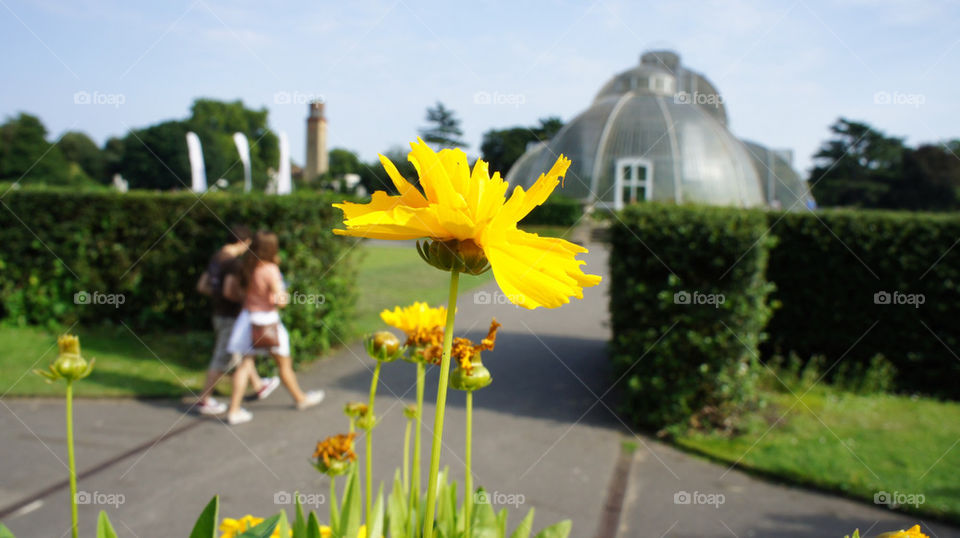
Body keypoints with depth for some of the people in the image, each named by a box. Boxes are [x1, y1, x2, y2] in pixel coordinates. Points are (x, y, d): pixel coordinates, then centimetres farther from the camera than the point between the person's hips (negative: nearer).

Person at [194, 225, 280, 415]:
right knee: (222, 360, 0)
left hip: (219, 313, 10)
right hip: (231, 317, -10)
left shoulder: (216, 258, 8)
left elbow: (202, 286, 10)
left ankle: (258, 387, 36)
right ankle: (204, 401, 9)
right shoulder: (233, 262, -21)